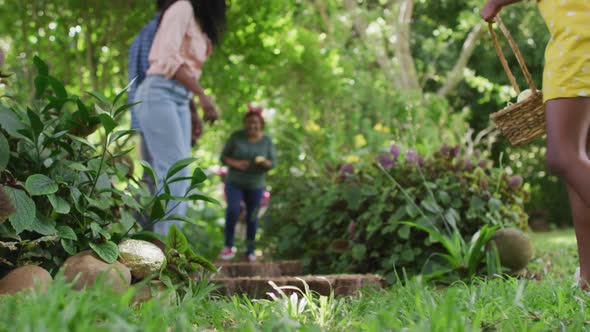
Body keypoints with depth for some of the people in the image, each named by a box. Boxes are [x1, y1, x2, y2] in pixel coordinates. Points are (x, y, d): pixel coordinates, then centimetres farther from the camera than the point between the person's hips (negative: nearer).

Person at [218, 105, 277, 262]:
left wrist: (265, 162, -27)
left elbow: (273, 163, -5)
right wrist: (236, 163, -27)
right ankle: (228, 247, -12)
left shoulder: (266, 140, -7)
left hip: (255, 185, 2)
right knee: (233, 210, -22)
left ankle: (250, 251, 21)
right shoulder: (236, 137, -11)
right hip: (234, 182, -1)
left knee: (252, 218, 5)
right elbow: (224, 157, -8)